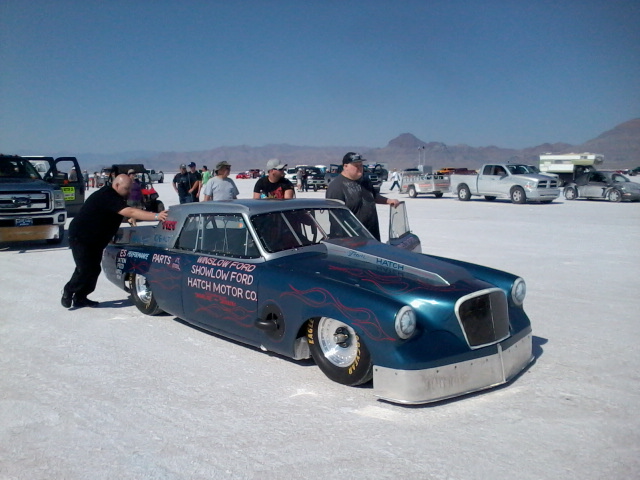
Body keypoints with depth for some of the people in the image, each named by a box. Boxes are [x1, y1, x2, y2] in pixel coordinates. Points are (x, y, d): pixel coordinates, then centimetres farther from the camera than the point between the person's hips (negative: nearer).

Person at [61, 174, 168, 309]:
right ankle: (68, 291, 14)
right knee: (86, 270, -11)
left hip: (95, 240, 10)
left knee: (93, 269, 8)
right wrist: (156, 216, -46)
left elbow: (127, 213, 14)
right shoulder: (107, 197, -28)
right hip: (80, 237, -10)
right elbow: (130, 212, -39)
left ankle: (80, 298, 20)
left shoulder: (113, 196, 3)